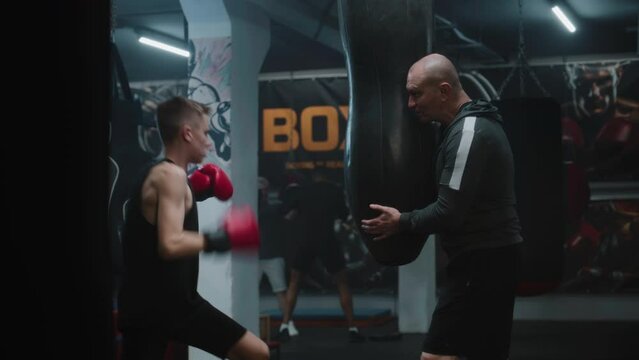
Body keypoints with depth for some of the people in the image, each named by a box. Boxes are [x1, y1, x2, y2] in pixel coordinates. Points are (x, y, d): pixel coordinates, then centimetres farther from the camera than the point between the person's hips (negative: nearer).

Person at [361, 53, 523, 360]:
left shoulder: (468, 132, -17)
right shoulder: (475, 124, 14)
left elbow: (449, 213, -20)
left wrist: (402, 222, -5)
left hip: (481, 261, -10)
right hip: (492, 257, 10)